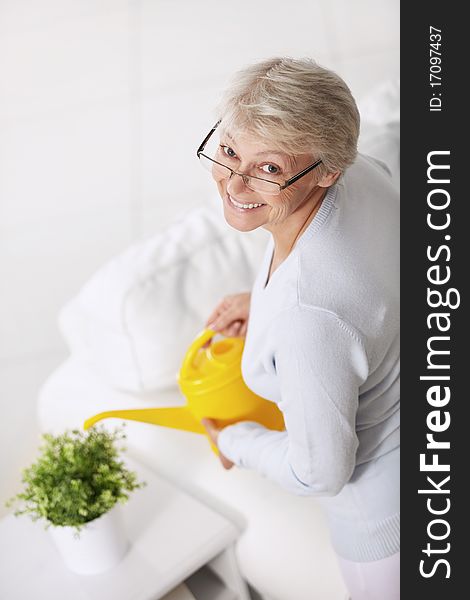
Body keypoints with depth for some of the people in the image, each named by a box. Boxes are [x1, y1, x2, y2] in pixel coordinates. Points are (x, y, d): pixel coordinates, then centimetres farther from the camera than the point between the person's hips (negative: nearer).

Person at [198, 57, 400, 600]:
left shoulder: (307, 316, -44)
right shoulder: (362, 171, -21)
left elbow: (320, 472, -27)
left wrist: (235, 443, -8)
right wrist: (265, 296, 2)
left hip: (387, 502, -7)